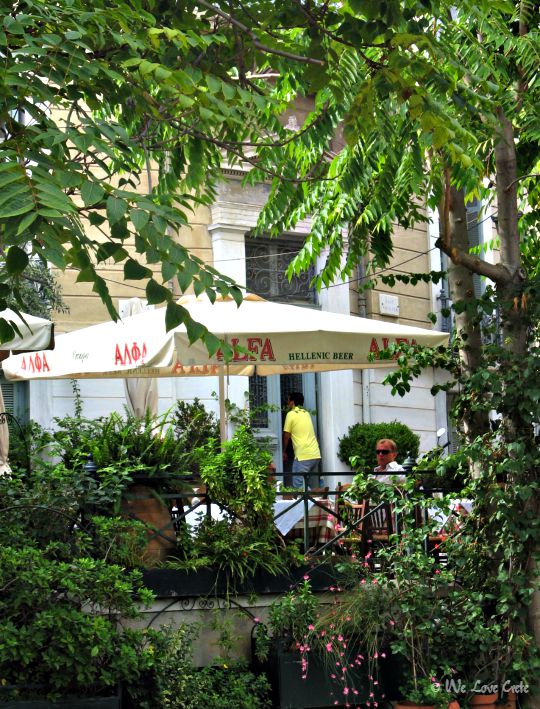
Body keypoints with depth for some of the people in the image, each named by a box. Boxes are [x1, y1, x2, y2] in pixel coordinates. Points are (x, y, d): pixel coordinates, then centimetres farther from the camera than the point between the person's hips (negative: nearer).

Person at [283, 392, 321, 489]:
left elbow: (286, 436, 3)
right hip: (316, 454, 7)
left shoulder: (291, 414, -1)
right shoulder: (307, 413, 18)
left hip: (303, 456, -7)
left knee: (298, 487, -7)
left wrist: (284, 452, 17)